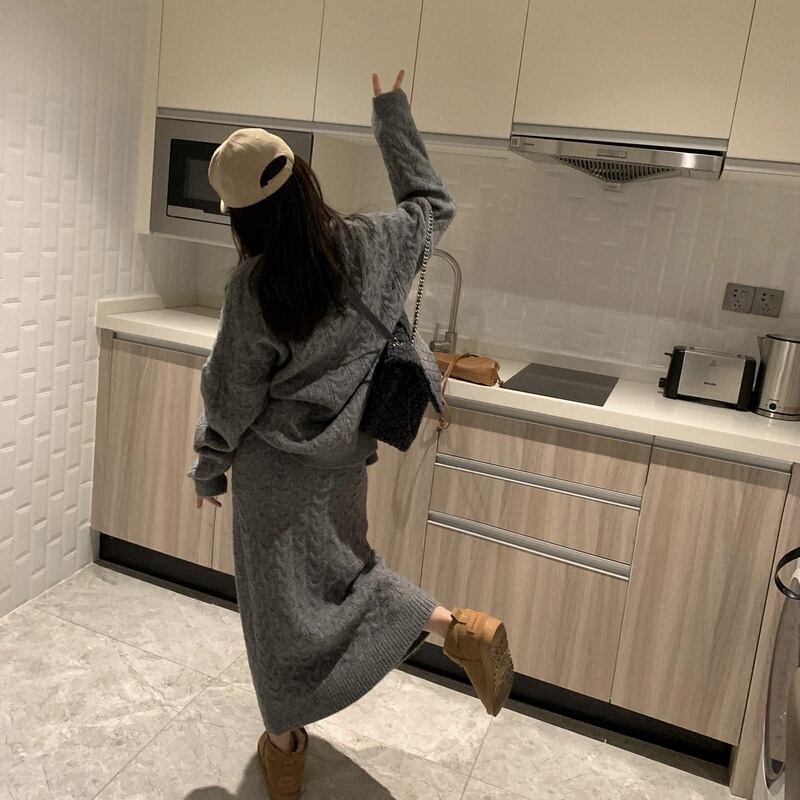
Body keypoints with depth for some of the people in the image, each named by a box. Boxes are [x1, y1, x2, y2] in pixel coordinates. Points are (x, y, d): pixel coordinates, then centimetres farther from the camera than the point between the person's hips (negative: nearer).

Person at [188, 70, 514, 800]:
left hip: (275, 468, -4)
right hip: (342, 456, 4)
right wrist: (391, 111, 16)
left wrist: (210, 468, 5)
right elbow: (434, 202, 10)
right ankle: (461, 630, 8)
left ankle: (287, 741, 33)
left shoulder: (254, 287, -20)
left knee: (281, 595, 12)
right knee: (340, 566, 25)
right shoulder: (373, 245, -11)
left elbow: (232, 394, -11)